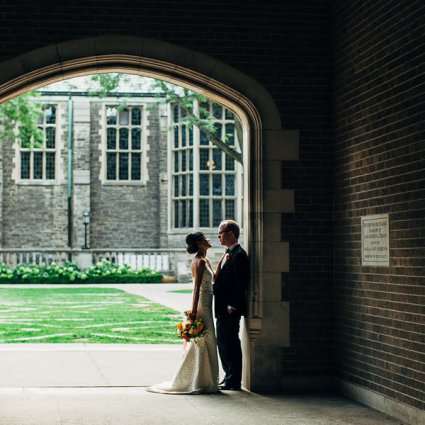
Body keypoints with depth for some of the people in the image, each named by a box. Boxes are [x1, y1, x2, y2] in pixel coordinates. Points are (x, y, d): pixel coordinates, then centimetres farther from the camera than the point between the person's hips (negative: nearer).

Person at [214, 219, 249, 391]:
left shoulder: (239, 255, -15)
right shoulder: (228, 254, 16)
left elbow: (241, 283, -19)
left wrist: (232, 306, -19)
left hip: (231, 308, -10)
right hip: (223, 308, 10)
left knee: (230, 344, -5)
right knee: (223, 343, 15)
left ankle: (233, 382, 0)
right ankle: (229, 378, 23)